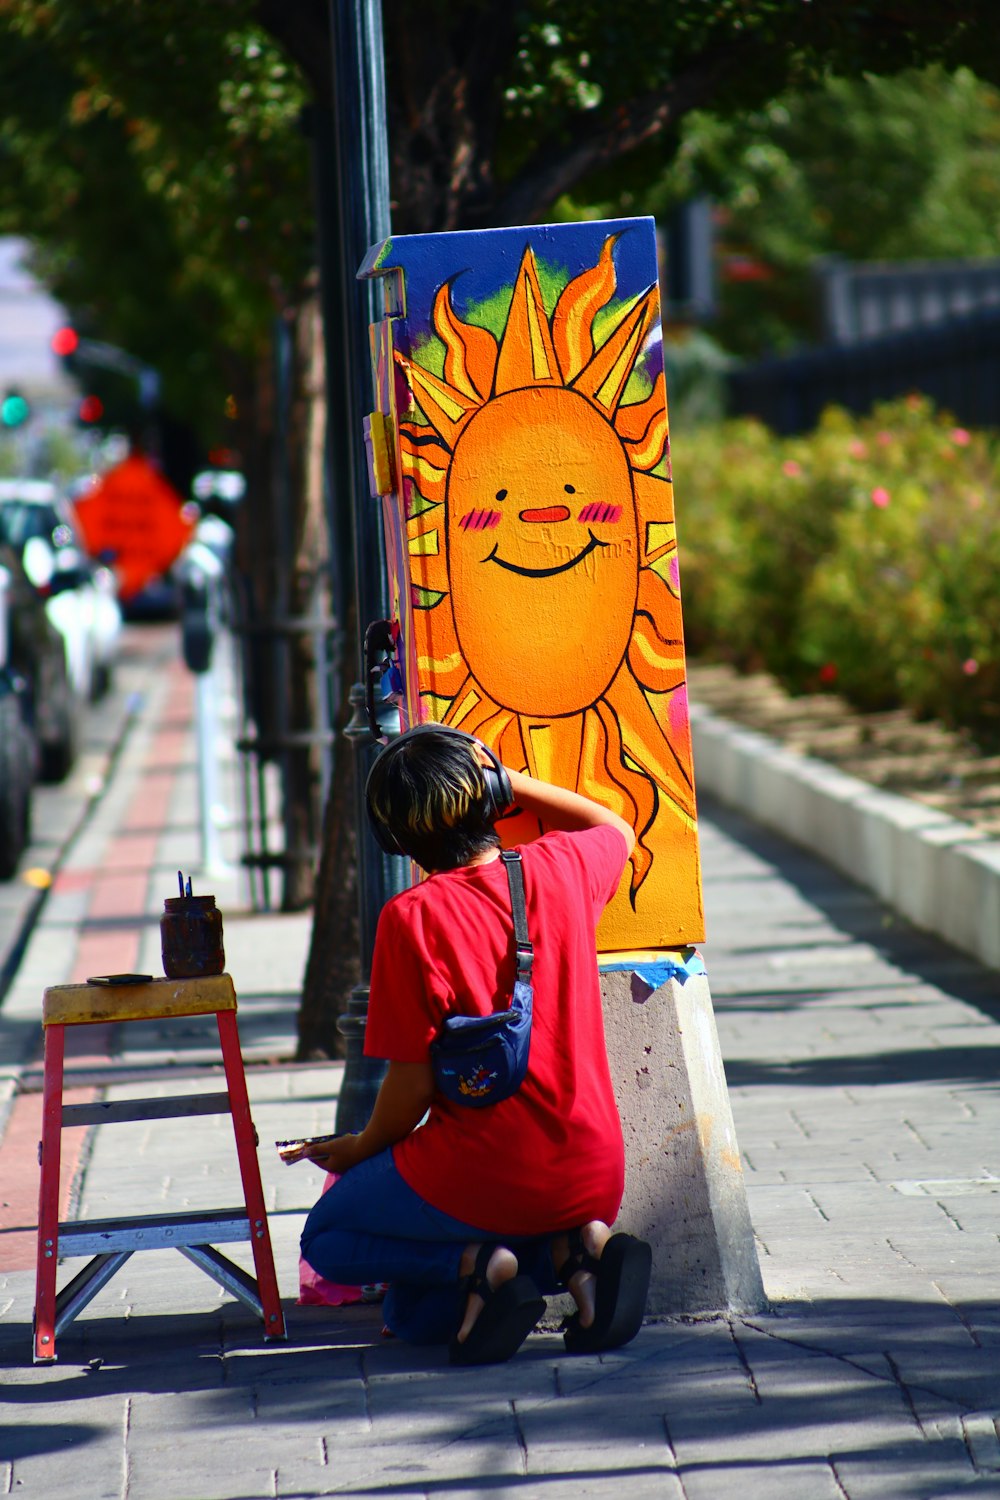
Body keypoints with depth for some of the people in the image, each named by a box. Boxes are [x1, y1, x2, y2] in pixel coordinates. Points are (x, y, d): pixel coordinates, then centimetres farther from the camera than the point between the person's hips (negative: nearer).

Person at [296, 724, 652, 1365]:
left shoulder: (412, 918, -15)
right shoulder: (562, 868, -1)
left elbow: (412, 1086, -12)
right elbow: (617, 829, 26)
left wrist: (360, 1149, 7)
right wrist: (509, 780, 22)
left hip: (483, 1178, -5)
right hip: (594, 1179, 6)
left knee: (327, 1239, 23)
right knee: (412, 1316, 26)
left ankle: (475, 1263, -6)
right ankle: (573, 1247, -1)